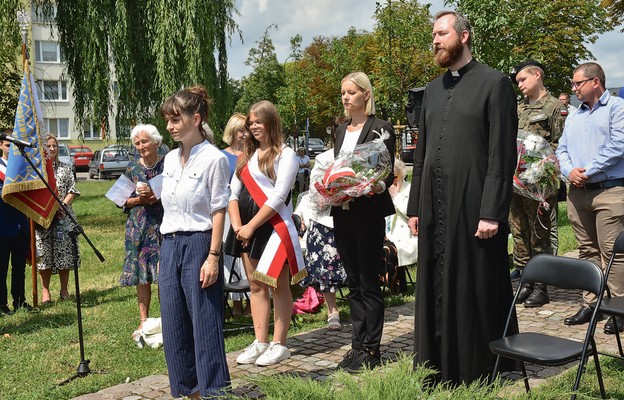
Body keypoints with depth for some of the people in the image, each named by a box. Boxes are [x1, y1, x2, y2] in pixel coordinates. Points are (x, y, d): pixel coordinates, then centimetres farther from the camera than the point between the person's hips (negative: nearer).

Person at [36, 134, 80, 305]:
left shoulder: (65, 168, 10)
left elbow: (73, 190, 6)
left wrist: (63, 204, -11)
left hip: (63, 216, 1)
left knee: (64, 253, 2)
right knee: (44, 254, -1)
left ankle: (64, 290, 14)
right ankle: (45, 291, 8)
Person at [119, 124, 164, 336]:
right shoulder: (132, 167, 10)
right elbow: (123, 200, 11)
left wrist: (155, 195, -15)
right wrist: (140, 199, -7)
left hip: (163, 225, -3)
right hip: (138, 226, 3)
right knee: (140, 274, 5)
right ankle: (143, 321, 15)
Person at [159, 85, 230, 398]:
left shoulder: (213, 158, -8)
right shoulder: (170, 159, 12)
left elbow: (218, 211, -11)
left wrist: (213, 256, -15)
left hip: (198, 243, -7)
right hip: (170, 244, 7)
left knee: (205, 324, -2)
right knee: (174, 325, 10)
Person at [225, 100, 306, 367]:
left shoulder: (285, 154, -4)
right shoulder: (246, 155, 17)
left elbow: (279, 197, -13)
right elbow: (233, 192, 12)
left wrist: (251, 226, -15)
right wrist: (237, 225, -4)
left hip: (274, 225, -6)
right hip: (246, 228, 7)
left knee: (278, 286, -1)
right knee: (255, 285, 9)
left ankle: (279, 344, 6)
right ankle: (259, 342, 15)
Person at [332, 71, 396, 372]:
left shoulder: (381, 128, -4)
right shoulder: (341, 130, 16)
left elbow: (388, 173, -7)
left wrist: (376, 186, -25)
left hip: (368, 213, -6)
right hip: (342, 212, 7)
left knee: (368, 283, -1)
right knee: (353, 283, 11)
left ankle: (371, 349, 6)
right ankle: (358, 344, 19)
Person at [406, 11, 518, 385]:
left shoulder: (494, 83, -3)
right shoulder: (433, 89, 16)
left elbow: (502, 155, -9)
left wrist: (492, 213, -15)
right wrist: (415, 207, 13)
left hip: (472, 209, -6)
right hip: (435, 210, 6)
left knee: (475, 293, 2)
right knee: (436, 293, 10)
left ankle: (479, 372, 16)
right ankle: (440, 371, 22)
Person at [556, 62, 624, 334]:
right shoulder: (574, 116, 21)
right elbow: (562, 150, 16)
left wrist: (588, 172, -13)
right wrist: (569, 171, -5)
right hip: (578, 192, 7)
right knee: (587, 251, 10)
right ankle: (590, 304, 16)